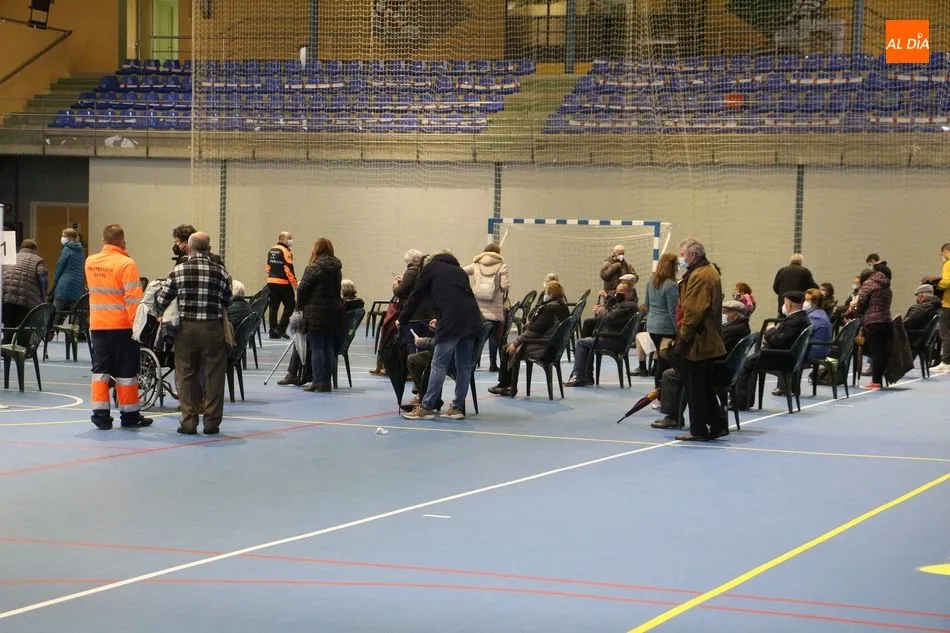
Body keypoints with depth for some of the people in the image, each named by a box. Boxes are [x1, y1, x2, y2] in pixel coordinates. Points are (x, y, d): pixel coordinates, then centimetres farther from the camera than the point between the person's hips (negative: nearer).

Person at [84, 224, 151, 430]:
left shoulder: (90, 262, 4)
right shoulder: (126, 264, -13)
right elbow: (133, 298, -17)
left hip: (97, 325, 5)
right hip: (121, 326, -4)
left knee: (100, 370, 8)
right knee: (126, 372, 6)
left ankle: (100, 414, 2)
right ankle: (129, 416, 14)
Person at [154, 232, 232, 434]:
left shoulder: (178, 271, -1)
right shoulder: (220, 272, -1)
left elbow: (161, 301, 1)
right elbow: (228, 302, 5)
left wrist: (162, 316, 21)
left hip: (186, 328, 0)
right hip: (213, 328, 0)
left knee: (186, 375, 8)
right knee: (213, 376, 6)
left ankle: (188, 422, 8)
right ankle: (211, 422, 8)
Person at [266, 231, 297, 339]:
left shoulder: (271, 251, 13)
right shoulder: (286, 251, -11)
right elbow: (289, 269, -16)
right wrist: (295, 283, -12)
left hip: (271, 282, 8)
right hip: (283, 283, -8)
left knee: (273, 307, 9)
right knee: (290, 306, 2)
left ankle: (273, 331, 10)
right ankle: (281, 329, -6)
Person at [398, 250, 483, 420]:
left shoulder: (431, 267, 16)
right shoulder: (459, 270, 31)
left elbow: (416, 297, 16)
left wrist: (401, 319, 27)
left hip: (451, 320, -6)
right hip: (472, 319, 6)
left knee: (439, 364, -5)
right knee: (464, 365, 9)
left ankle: (427, 407, -5)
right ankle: (458, 407, 12)